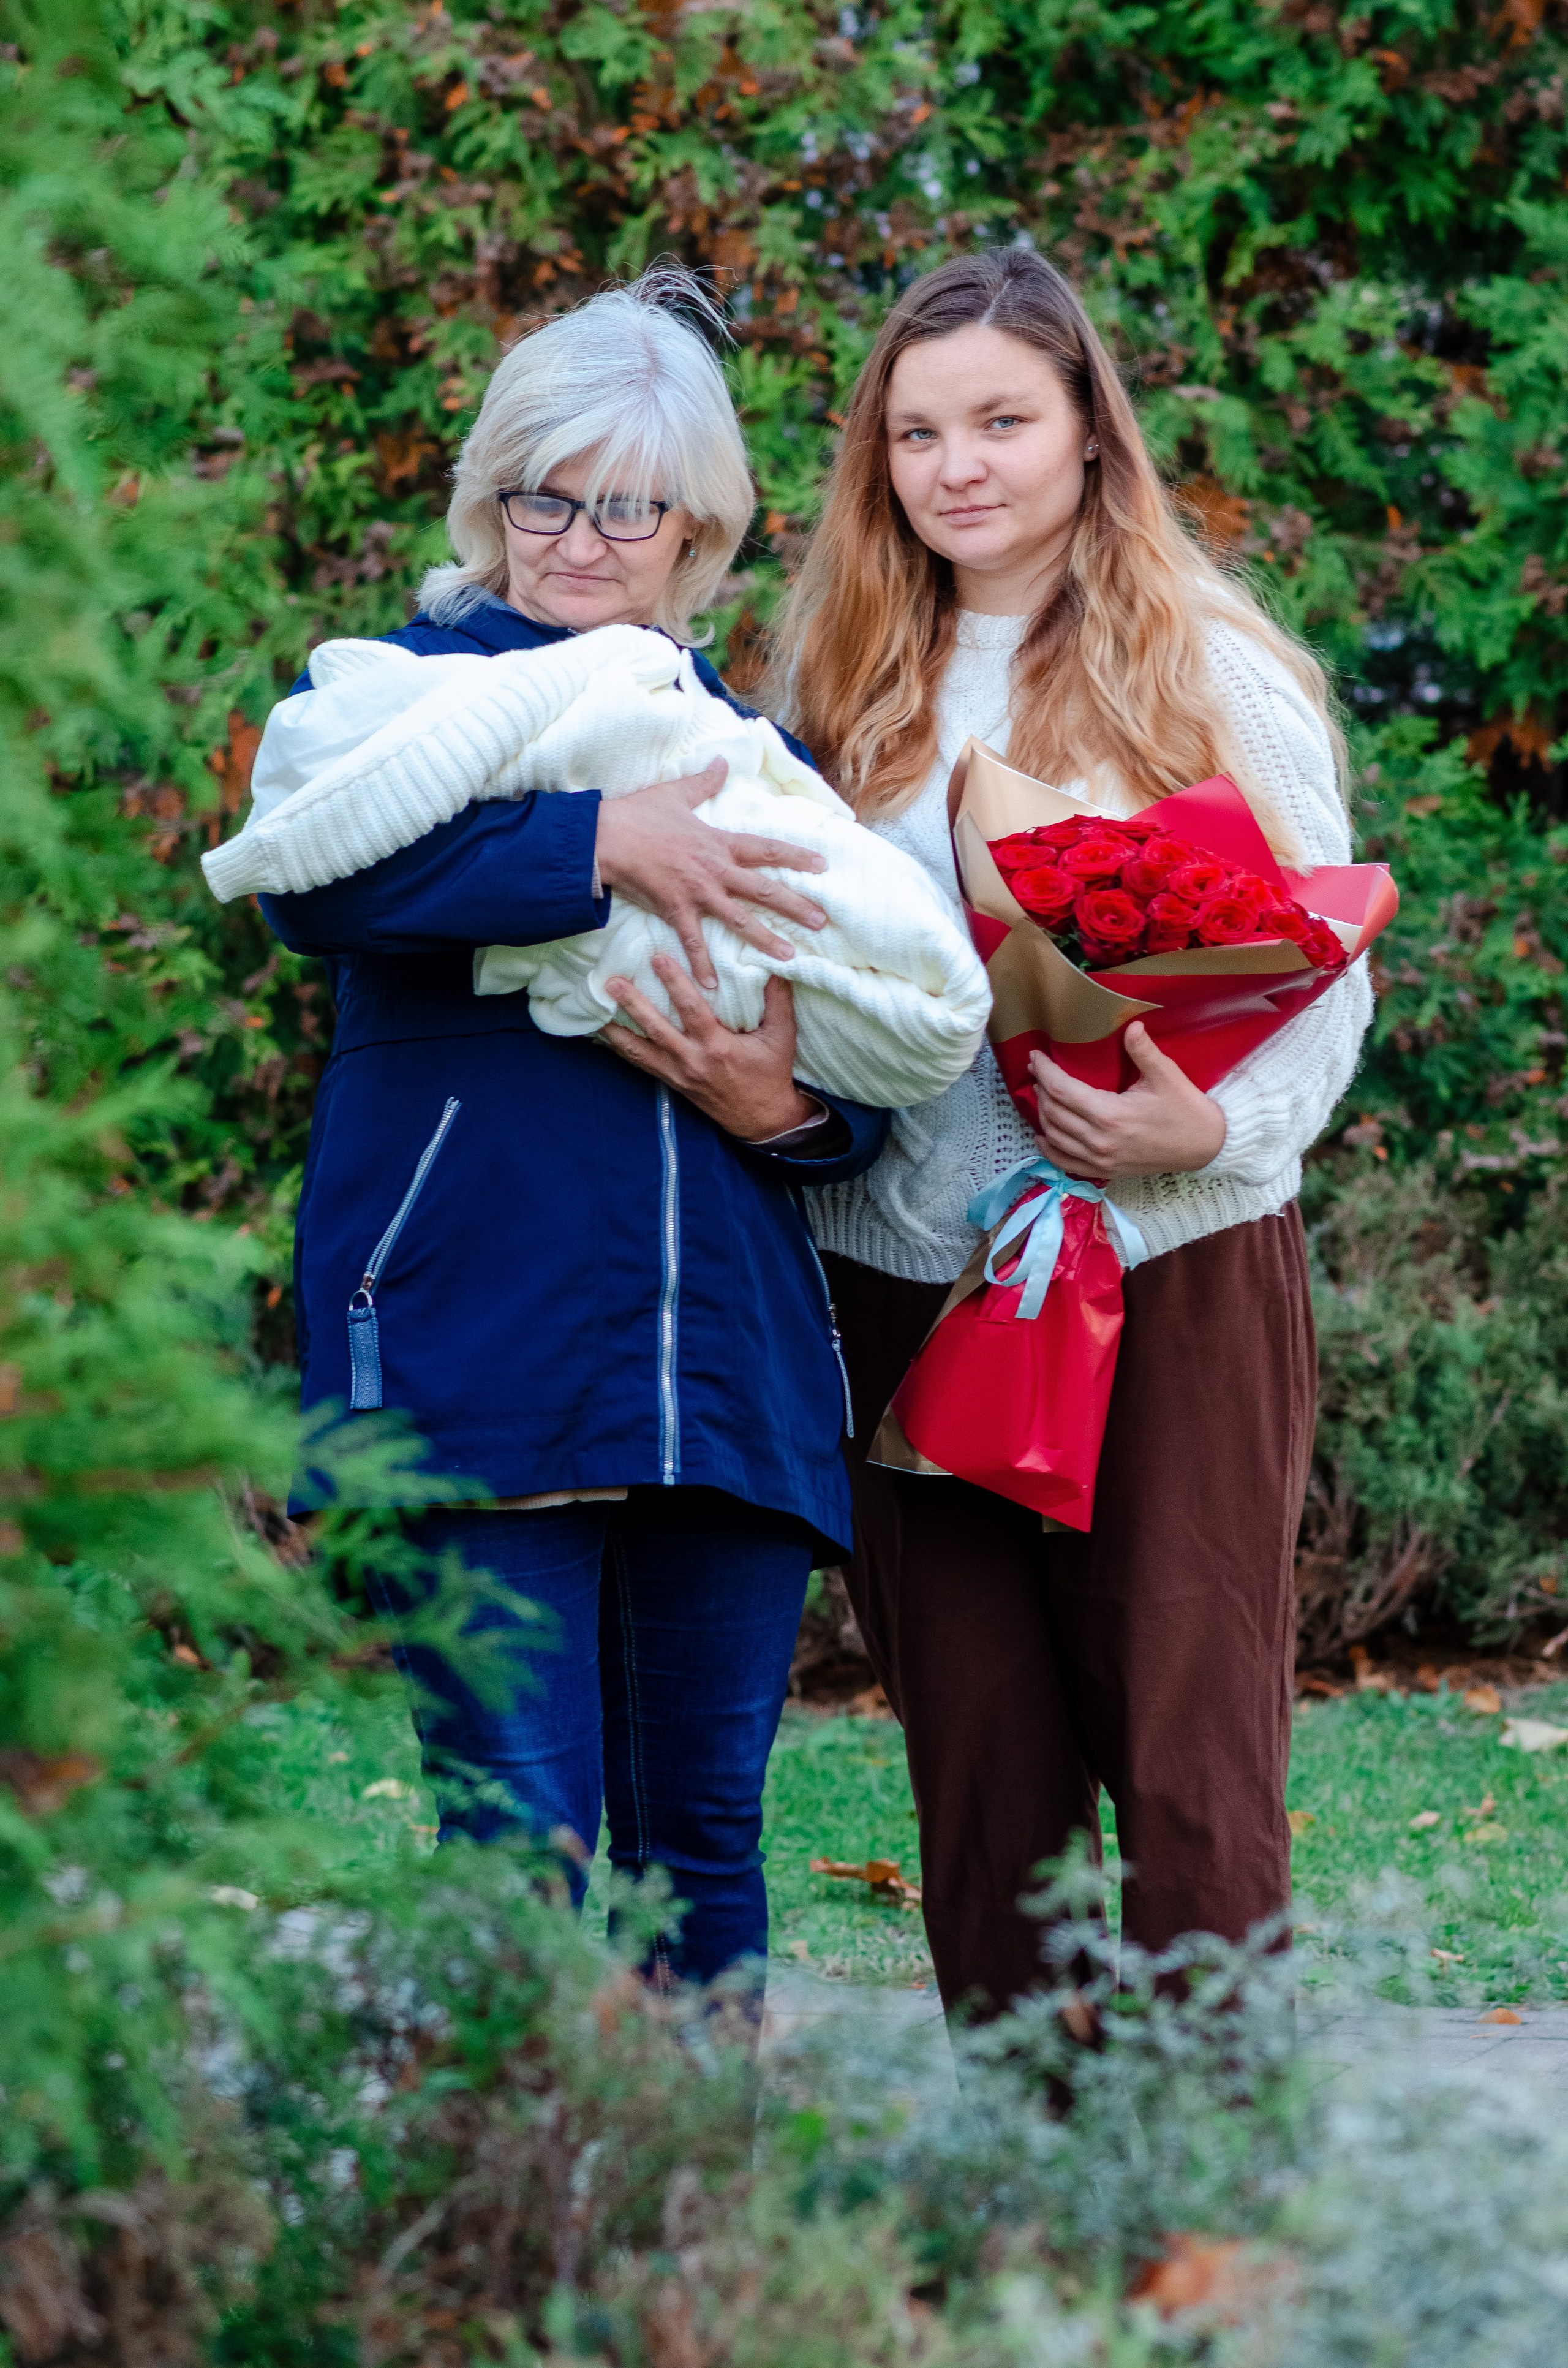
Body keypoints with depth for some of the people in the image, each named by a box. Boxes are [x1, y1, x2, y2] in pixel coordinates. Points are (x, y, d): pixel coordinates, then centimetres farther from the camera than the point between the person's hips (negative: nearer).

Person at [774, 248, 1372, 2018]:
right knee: (979, 1779, 7)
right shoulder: (839, 689, 12)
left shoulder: (1216, 677, 1)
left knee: (1191, 1773, -6)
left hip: (1177, 1273, -3)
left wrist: (1216, 1125, -19)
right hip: (907, 1284, 4)